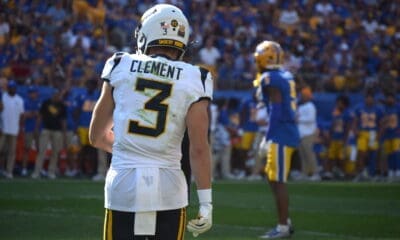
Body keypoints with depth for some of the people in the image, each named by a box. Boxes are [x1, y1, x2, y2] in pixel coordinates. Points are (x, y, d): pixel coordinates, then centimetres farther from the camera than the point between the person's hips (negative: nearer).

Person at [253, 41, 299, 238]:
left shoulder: (270, 78, -13)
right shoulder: (286, 76, 14)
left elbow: (276, 112, -18)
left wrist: (268, 139, -16)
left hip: (281, 135, -10)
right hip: (290, 132, 10)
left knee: (278, 181, -5)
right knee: (272, 177, 17)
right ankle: (285, 222, 20)